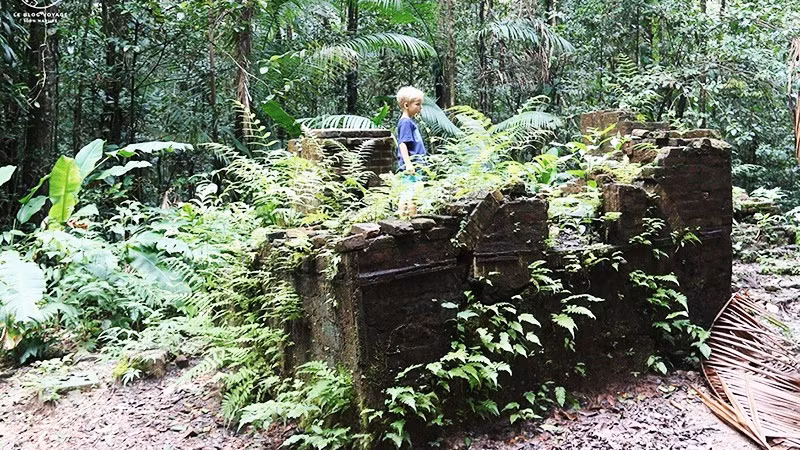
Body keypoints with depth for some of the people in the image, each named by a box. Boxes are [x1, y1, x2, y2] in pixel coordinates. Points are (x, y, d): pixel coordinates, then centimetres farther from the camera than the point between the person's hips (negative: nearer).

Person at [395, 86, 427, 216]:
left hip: (416, 166, 10)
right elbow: (402, 144, -19)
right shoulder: (405, 122, -12)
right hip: (410, 167, -10)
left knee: (406, 194, 13)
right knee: (415, 192, -12)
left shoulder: (410, 121, 17)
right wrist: (408, 163, -26)